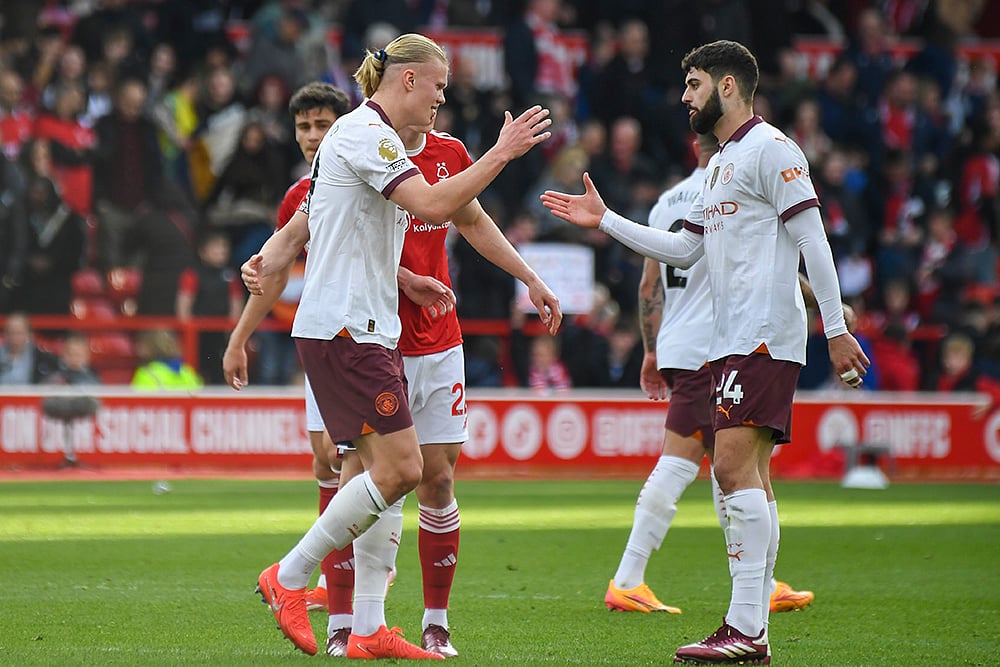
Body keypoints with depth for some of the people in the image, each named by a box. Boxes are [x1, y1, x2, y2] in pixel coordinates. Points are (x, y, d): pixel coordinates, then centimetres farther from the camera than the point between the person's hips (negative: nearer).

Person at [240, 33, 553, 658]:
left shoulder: (364, 134, 21)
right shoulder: (366, 134, -12)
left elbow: (300, 230, 25)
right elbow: (433, 206, -24)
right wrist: (503, 153, -18)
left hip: (368, 330, 11)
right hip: (344, 329, -11)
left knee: (392, 472, 5)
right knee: (398, 468, -12)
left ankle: (369, 631, 5)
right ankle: (288, 578, -3)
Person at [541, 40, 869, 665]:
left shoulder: (772, 150, -8)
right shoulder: (721, 164, 21)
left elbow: (814, 243, -12)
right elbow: (681, 249, 24)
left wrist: (837, 330, -16)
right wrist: (605, 220, 21)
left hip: (765, 337, -10)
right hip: (732, 341, 10)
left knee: (736, 468, -15)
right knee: (748, 476, 6)